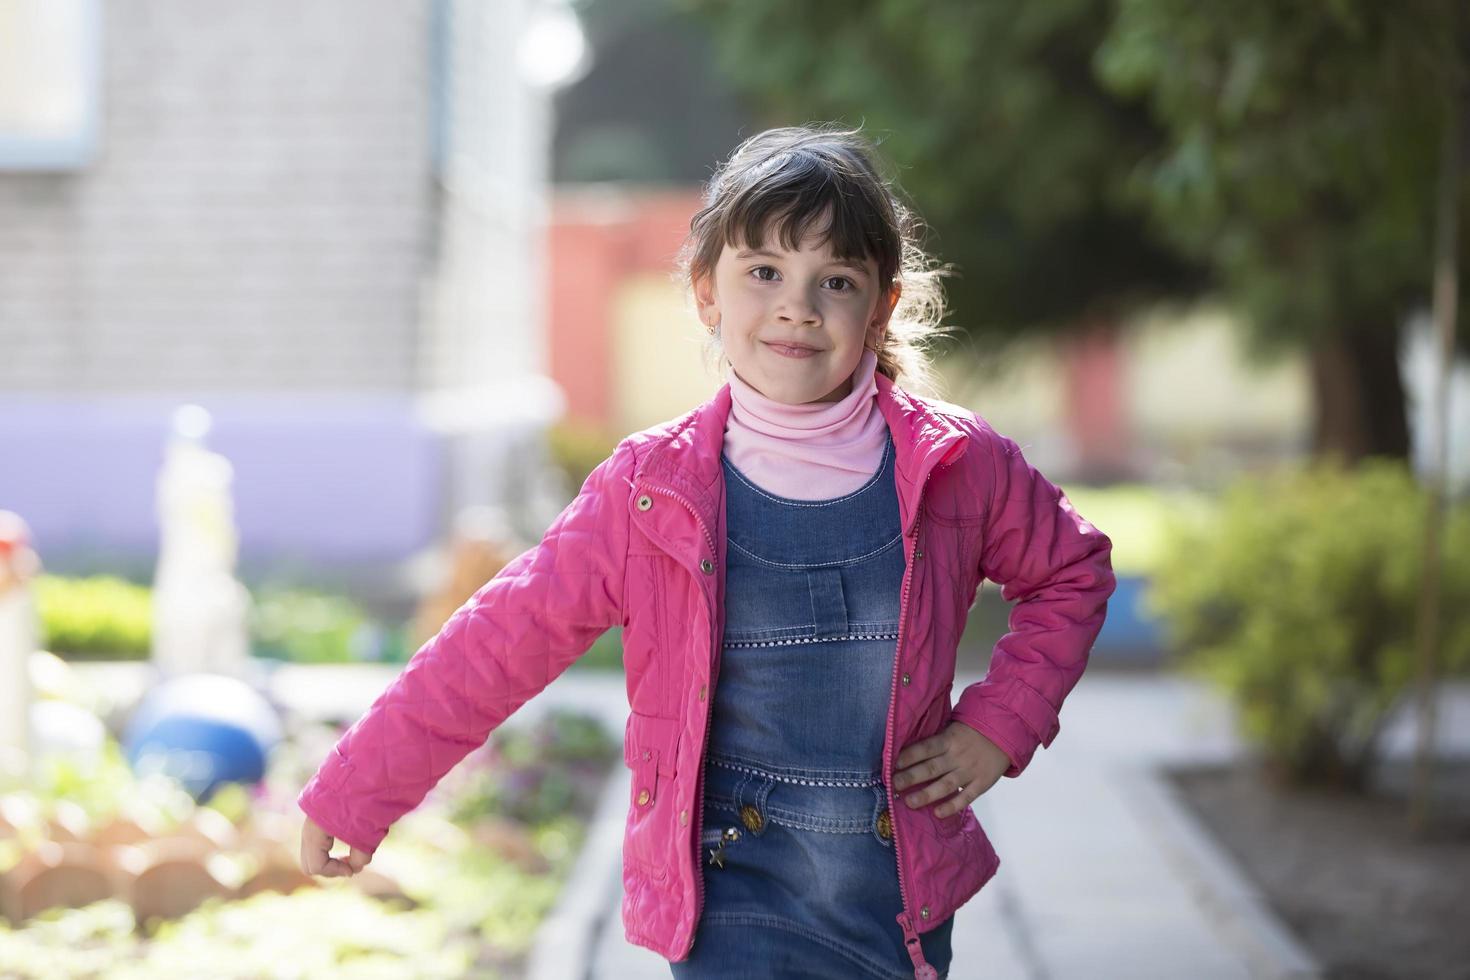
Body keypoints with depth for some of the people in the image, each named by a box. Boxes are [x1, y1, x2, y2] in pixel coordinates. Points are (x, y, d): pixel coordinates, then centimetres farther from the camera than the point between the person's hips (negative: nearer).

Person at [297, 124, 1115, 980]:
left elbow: (1074, 571, 14)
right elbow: (498, 645, -3)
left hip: (903, 894, 2)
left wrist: (998, 725, 1)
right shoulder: (654, 491, -7)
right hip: (732, 897, -2)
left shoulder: (957, 466, -4)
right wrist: (356, 796, 1)